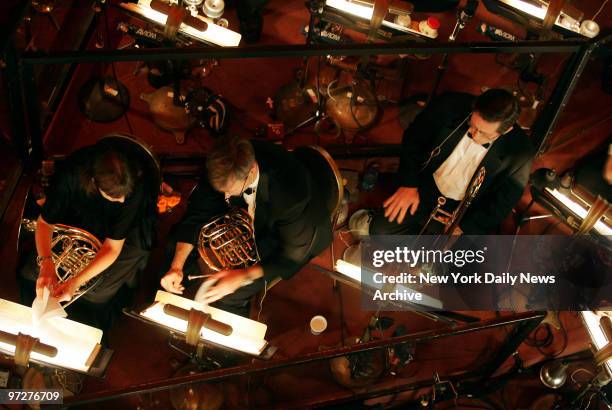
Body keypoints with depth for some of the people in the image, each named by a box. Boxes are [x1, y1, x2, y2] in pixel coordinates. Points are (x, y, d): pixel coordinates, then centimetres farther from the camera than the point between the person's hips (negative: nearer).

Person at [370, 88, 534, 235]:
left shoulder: (520, 151, -24)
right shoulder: (452, 105, -21)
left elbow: (502, 203, -12)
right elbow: (414, 137, -4)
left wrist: (462, 228, -15)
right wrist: (409, 184, -11)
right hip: (425, 190, 2)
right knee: (380, 229, -13)